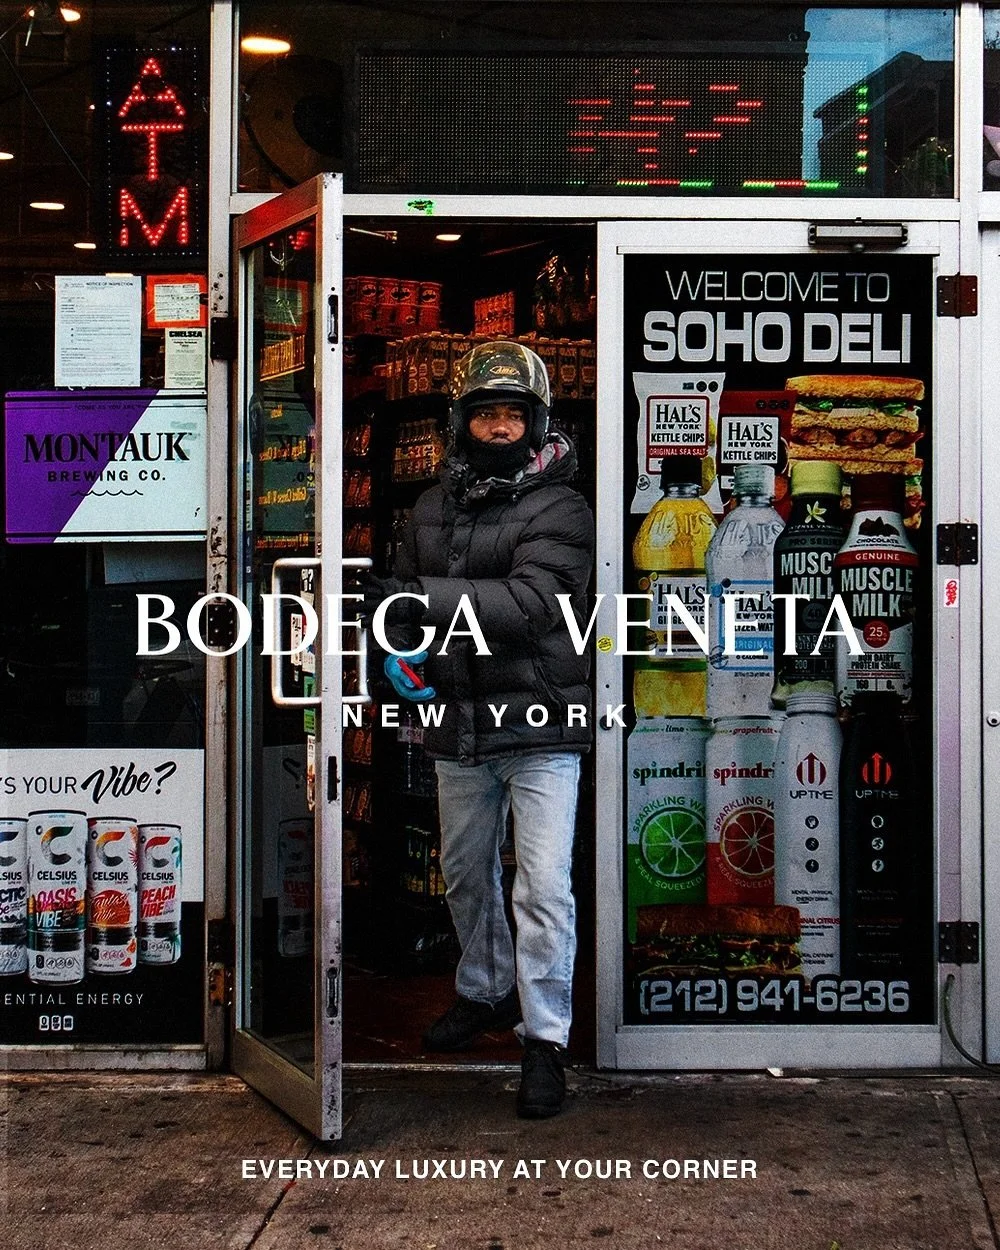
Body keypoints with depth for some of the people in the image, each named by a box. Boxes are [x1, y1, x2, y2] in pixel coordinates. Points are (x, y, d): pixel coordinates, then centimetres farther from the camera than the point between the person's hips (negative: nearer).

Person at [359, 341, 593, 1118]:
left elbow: (530, 601, -24)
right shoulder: (435, 508, 10)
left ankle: (544, 1037, 6)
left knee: (544, 887, -8)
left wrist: (421, 600, -30)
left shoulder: (559, 510, -9)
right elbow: (403, 592, 19)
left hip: (541, 726, -6)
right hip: (460, 729, 6)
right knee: (466, 873, 20)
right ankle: (486, 991, 42)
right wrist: (396, 651, -2)